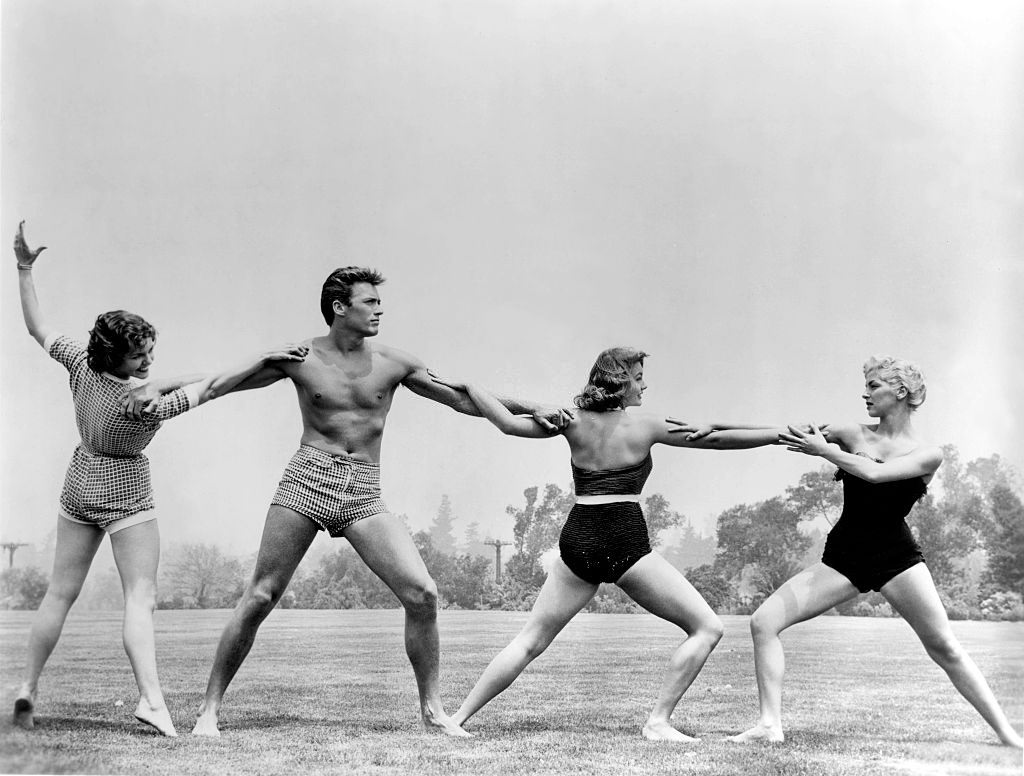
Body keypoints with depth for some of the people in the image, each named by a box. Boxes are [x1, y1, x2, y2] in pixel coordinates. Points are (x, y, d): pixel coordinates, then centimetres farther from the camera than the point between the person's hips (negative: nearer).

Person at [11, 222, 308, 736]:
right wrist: (264, 359, -30)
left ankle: (27, 688, 16)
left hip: (80, 484, 7)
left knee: (61, 591, 13)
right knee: (140, 596, -9)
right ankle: (150, 697, -21)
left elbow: (37, 327, -2)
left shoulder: (81, 366, -13)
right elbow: (210, 388, -30)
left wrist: (24, 269, 4)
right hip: (125, 492, -7)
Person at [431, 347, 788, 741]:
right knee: (707, 628, 3)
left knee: (530, 641, 15)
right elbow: (718, 439, 4)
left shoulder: (574, 423, 8)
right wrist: (784, 434, 12)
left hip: (578, 540, 5)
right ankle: (658, 721, -3)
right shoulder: (644, 426, 1)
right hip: (626, 542, -5)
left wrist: (466, 387, 16)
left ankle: (458, 717, 12)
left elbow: (510, 424, 4)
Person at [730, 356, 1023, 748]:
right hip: (842, 555, 3)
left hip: (894, 555, -3)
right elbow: (781, 434, 4)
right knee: (764, 621, -11)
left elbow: (873, 473, -20)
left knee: (944, 647, -5)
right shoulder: (854, 435, 7)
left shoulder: (927, 454, -2)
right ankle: (770, 724, -8)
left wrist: (824, 450, -14)